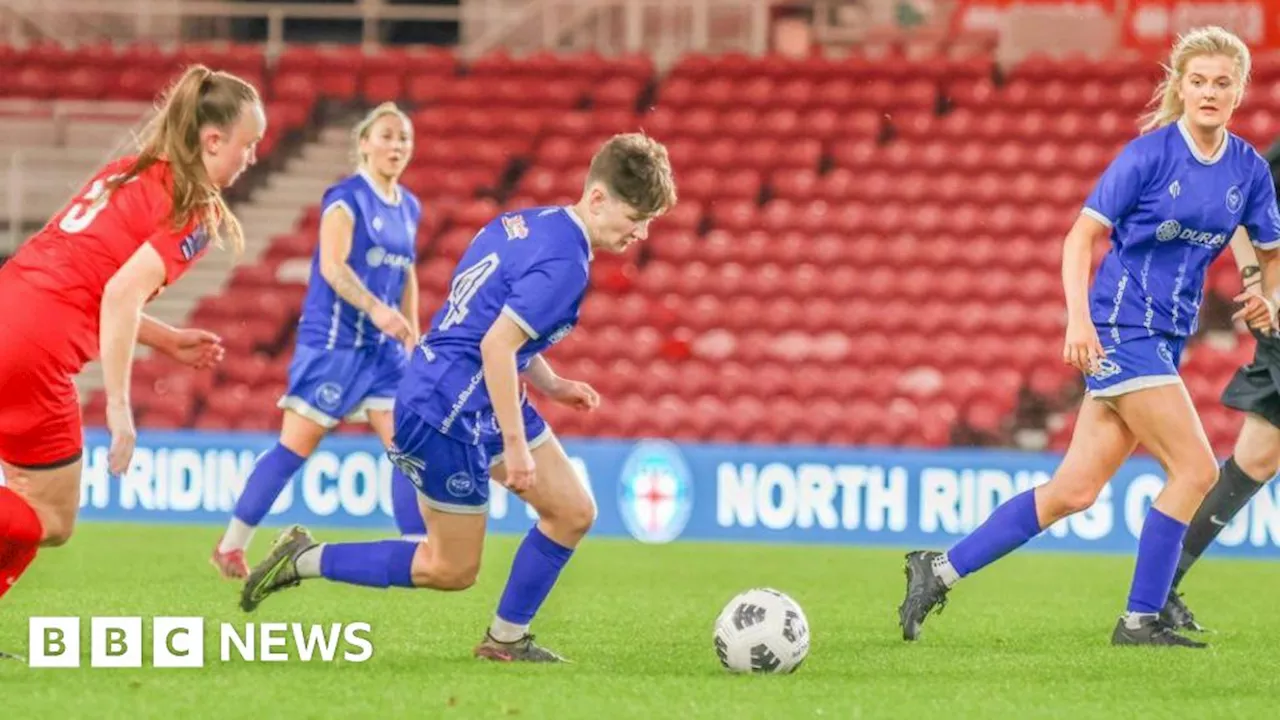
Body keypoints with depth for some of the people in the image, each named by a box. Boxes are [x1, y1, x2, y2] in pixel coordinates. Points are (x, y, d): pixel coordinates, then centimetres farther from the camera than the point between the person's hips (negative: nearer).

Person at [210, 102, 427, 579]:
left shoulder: (409, 209, 11)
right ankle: (230, 547, 7)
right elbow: (332, 266, -21)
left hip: (383, 347, 7)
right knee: (296, 447, -3)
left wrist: (412, 336, 18)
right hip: (333, 340, -7)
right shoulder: (347, 198, -10)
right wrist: (375, 308, -33)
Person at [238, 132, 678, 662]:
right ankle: (306, 560, 10)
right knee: (453, 570, 1)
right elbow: (496, 345, -27)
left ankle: (507, 638, 16)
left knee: (574, 513, 8)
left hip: (481, 403, 10)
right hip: (449, 415, -10)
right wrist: (515, 443, -22)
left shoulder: (528, 222, 8)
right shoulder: (564, 263, -22)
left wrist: (551, 385, 17)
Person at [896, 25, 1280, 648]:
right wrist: (1078, 319, -20)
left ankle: (941, 569, 11)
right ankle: (1139, 621, -4)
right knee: (1195, 468, -14)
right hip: (1121, 330, -6)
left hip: (1165, 339, 6)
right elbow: (1081, 235, -8)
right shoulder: (1150, 153, -11)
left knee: (1074, 491, 3)